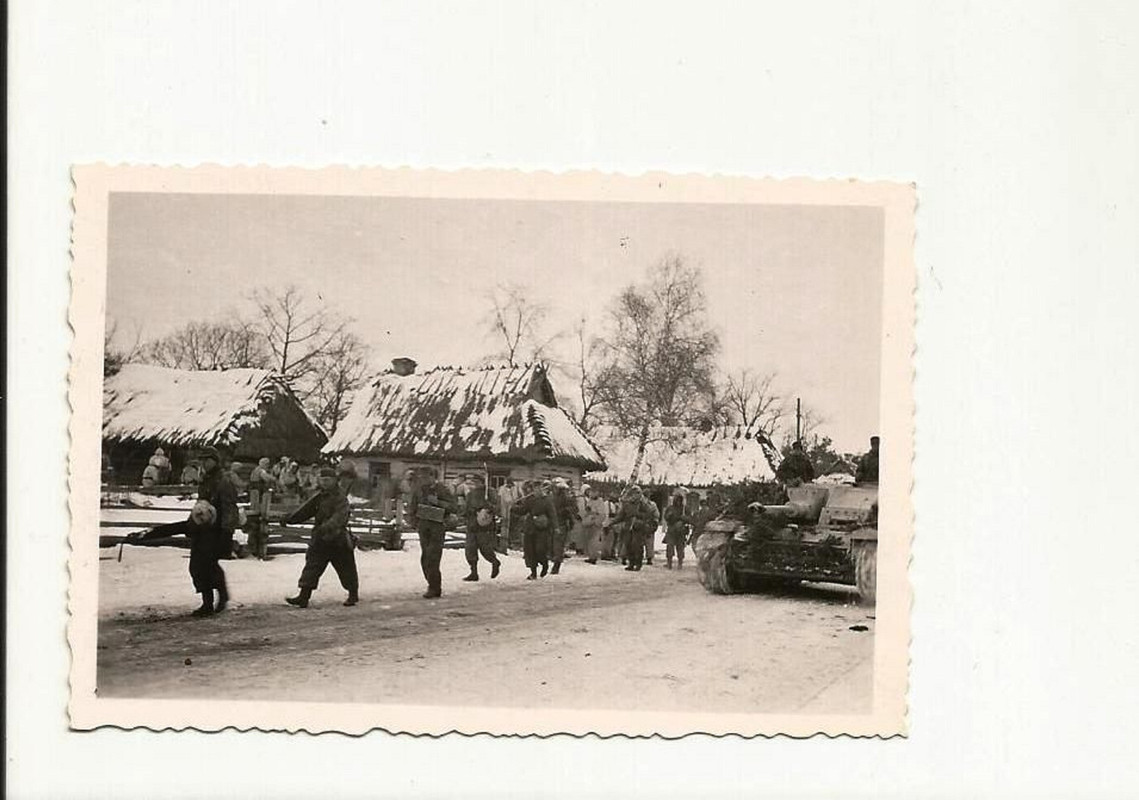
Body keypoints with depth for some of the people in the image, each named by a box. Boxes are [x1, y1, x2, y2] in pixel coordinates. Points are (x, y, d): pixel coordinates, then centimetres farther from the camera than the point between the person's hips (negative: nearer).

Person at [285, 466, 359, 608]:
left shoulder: (340, 498, -15)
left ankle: (353, 595, 25)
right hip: (320, 539, 7)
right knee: (312, 566, 0)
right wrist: (290, 519, 6)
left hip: (337, 539, -7)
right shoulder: (320, 496, 10)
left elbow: (339, 517, -30)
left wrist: (326, 527, -46)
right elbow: (307, 510, 16)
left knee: (346, 568, 6)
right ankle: (304, 596, -1)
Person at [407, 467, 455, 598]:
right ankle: (435, 587, 17)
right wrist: (415, 523, 9)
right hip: (423, 526, 6)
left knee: (432, 558, -12)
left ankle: (434, 588, -6)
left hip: (437, 526, -6)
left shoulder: (442, 489, -6)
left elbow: (453, 507, -11)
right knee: (425, 558, 7)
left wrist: (438, 502, -21)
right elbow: (411, 508, 19)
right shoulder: (419, 490, 8)